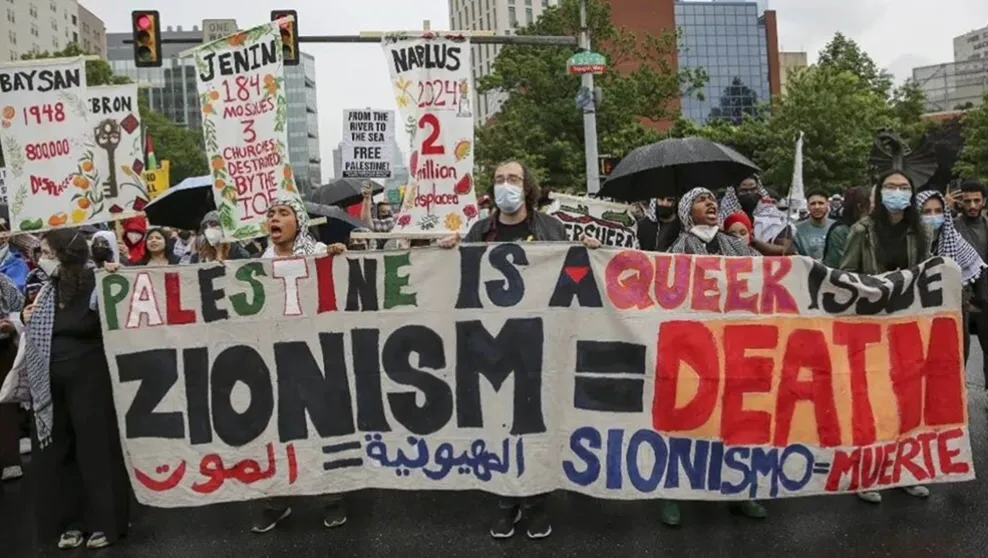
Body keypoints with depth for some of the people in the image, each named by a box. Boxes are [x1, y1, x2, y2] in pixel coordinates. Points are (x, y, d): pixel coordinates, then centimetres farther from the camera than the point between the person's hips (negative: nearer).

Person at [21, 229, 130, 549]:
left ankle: (105, 522, 14)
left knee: (96, 449, 2)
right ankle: (72, 521, 22)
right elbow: (40, 336, 20)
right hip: (52, 382, 7)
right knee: (57, 451, 11)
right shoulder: (48, 291, 9)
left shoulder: (95, 285, -11)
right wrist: (29, 321, 1)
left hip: (89, 380, -7)